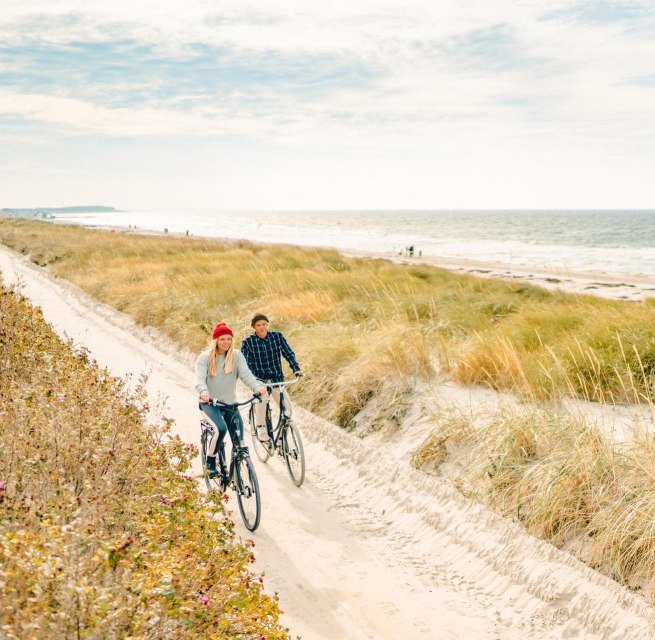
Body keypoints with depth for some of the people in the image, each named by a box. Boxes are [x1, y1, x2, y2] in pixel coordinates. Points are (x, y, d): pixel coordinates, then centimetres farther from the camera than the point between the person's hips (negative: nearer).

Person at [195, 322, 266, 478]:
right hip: (210, 402, -3)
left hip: (230, 402, 3)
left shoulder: (236, 356, 1)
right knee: (221, 428, -29)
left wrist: (257, 387, -33)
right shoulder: (205, 358, -4)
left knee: (239, 439, -4)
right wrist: (204, 392, -39)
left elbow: (246, 374, -13)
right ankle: (210, 461, -8)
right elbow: (200, 379, -17)